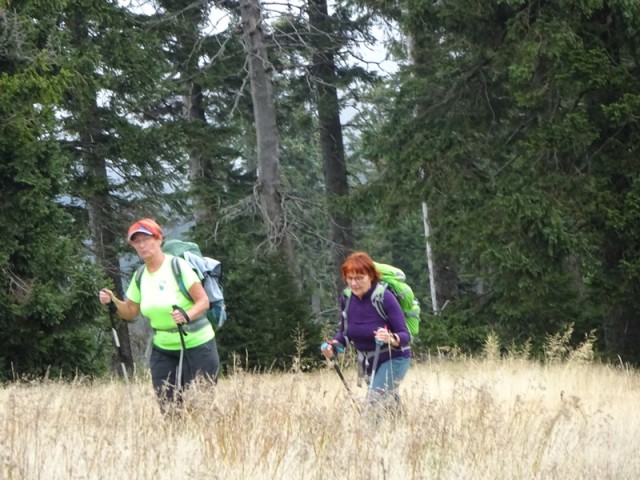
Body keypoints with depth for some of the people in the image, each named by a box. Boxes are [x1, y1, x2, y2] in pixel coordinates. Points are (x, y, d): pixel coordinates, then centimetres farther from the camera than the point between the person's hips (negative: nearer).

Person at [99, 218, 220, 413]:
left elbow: (203, 301, -14)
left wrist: (187, 315, -32)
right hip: (163, 350, 6)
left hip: (196, 346, -5)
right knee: (168, 407, 1)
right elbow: (130, 312, 16)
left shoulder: (177, 266, -12)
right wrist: (113, 301, -3)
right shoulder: (140, 277, 6)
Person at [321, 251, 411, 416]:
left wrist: (391, 339, -46)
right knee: (388, 402, 24)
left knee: (374, 403, -24)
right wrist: (334, 345, -17)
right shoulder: (347, 298, -11)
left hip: (393, 359, -7)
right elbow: (344, 331, 3)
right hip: (369, 363, 7)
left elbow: (405, 336, -25)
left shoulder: (384, 297, -26)